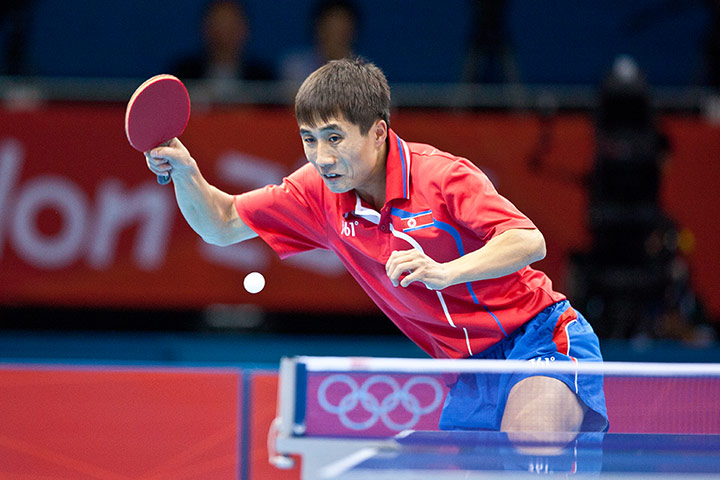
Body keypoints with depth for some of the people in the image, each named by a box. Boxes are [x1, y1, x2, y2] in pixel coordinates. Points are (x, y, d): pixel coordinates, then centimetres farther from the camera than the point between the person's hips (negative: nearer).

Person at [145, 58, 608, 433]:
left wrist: (445, 272, -39)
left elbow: (530, 242, -24)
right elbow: (221, 224, 10)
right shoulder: (319, 194, 1)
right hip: (472, 370, 7)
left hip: (540, 334, -7)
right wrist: (186, 173, -10)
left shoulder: (442, 176, -17)